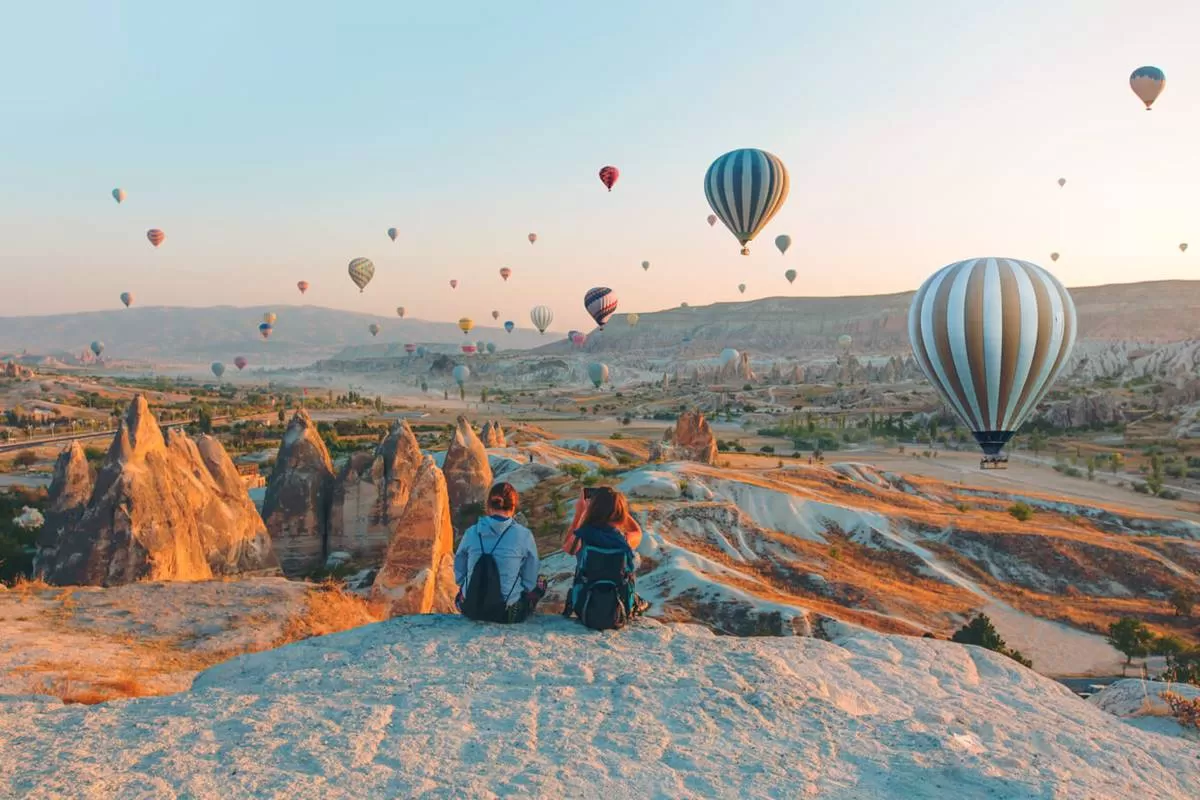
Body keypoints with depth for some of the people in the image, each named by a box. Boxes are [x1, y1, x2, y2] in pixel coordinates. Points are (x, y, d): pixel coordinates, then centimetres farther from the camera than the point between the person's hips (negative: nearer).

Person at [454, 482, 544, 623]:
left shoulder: (471, 532, -7)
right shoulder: (523, 535, -14)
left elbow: (459, 574, 5)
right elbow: (530, 581, -4)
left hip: (471, 610, 3)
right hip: (509, 614, -3)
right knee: (540, 584, 27)